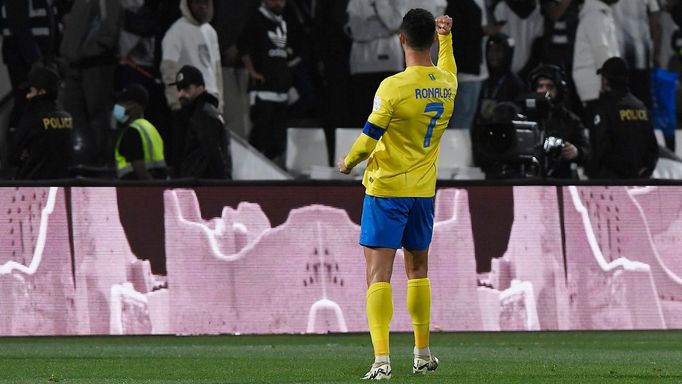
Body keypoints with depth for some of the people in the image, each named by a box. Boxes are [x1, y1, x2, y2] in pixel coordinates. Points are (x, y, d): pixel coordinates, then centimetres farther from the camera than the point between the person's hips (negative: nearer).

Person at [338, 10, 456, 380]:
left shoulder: (394, 86, -18)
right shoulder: (447, 83, 1)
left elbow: (368, 140, -14)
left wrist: (348, 162, 5)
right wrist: (446, 36, 43)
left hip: (386, 187, -6)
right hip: (423, 190, 6)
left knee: (378, 273, -7)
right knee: (417, 269, 20)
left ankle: (381, 359, -19)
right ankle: (422, 354, 26)